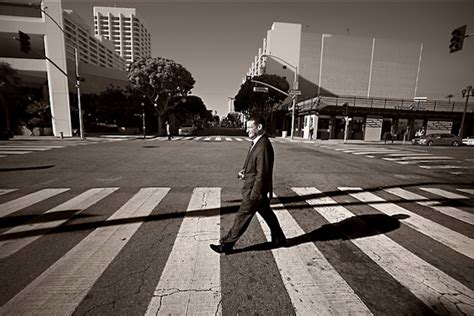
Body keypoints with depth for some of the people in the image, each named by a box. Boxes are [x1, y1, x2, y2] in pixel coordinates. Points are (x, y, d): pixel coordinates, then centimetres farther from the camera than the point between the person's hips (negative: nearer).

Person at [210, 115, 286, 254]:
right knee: (267, 213, 22)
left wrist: (253, 195, -20)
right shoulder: (257, 142, 6)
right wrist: (244, 171, 0)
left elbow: (262, 174, -25)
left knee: (242, 217, 4)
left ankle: (227, 245, 20)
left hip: (256, 190, -10)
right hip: (259, 190, 10)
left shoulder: (263, 147, -25)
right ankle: (279, 239, 40)